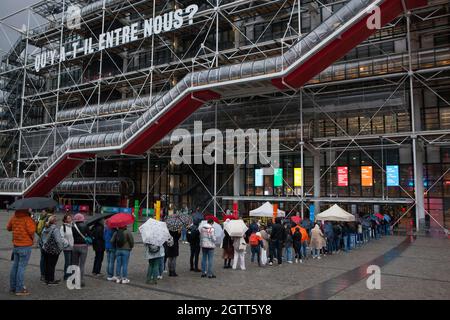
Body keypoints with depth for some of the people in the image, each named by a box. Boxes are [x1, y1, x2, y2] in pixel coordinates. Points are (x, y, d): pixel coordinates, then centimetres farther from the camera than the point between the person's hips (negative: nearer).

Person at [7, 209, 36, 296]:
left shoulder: (14, 217, 5)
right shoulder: (27, 218, -17)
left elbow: (8, 228, 17)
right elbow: (32, 231, -22)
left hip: (16, 246, 7)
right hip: (25, 246, -7)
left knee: (15, 266, 14)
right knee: (21, 267, -2)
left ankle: (12, 288, 23)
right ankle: (19, 289, 3)